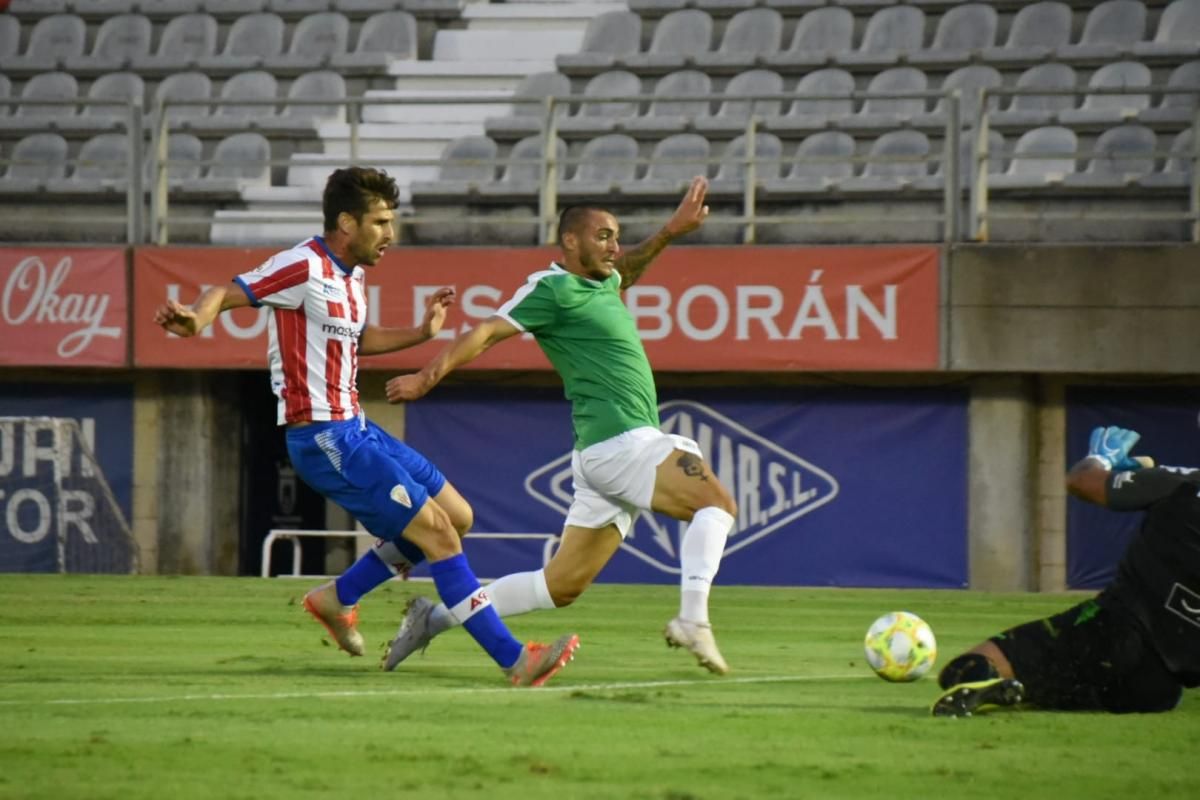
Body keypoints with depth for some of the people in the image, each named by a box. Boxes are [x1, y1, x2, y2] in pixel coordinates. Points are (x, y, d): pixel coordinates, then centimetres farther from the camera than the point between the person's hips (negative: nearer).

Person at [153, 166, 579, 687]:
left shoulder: (350, 275, 13)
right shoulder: (304, 268, -16)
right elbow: (226, 294, -23)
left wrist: (422, 332, 25)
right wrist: (193, 320, -44)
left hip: (353, 429, 10)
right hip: (323, 439, -10)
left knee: (457, 516, 14)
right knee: (438, 534, -11)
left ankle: (336, 599, 22)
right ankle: (516, 661, -9)